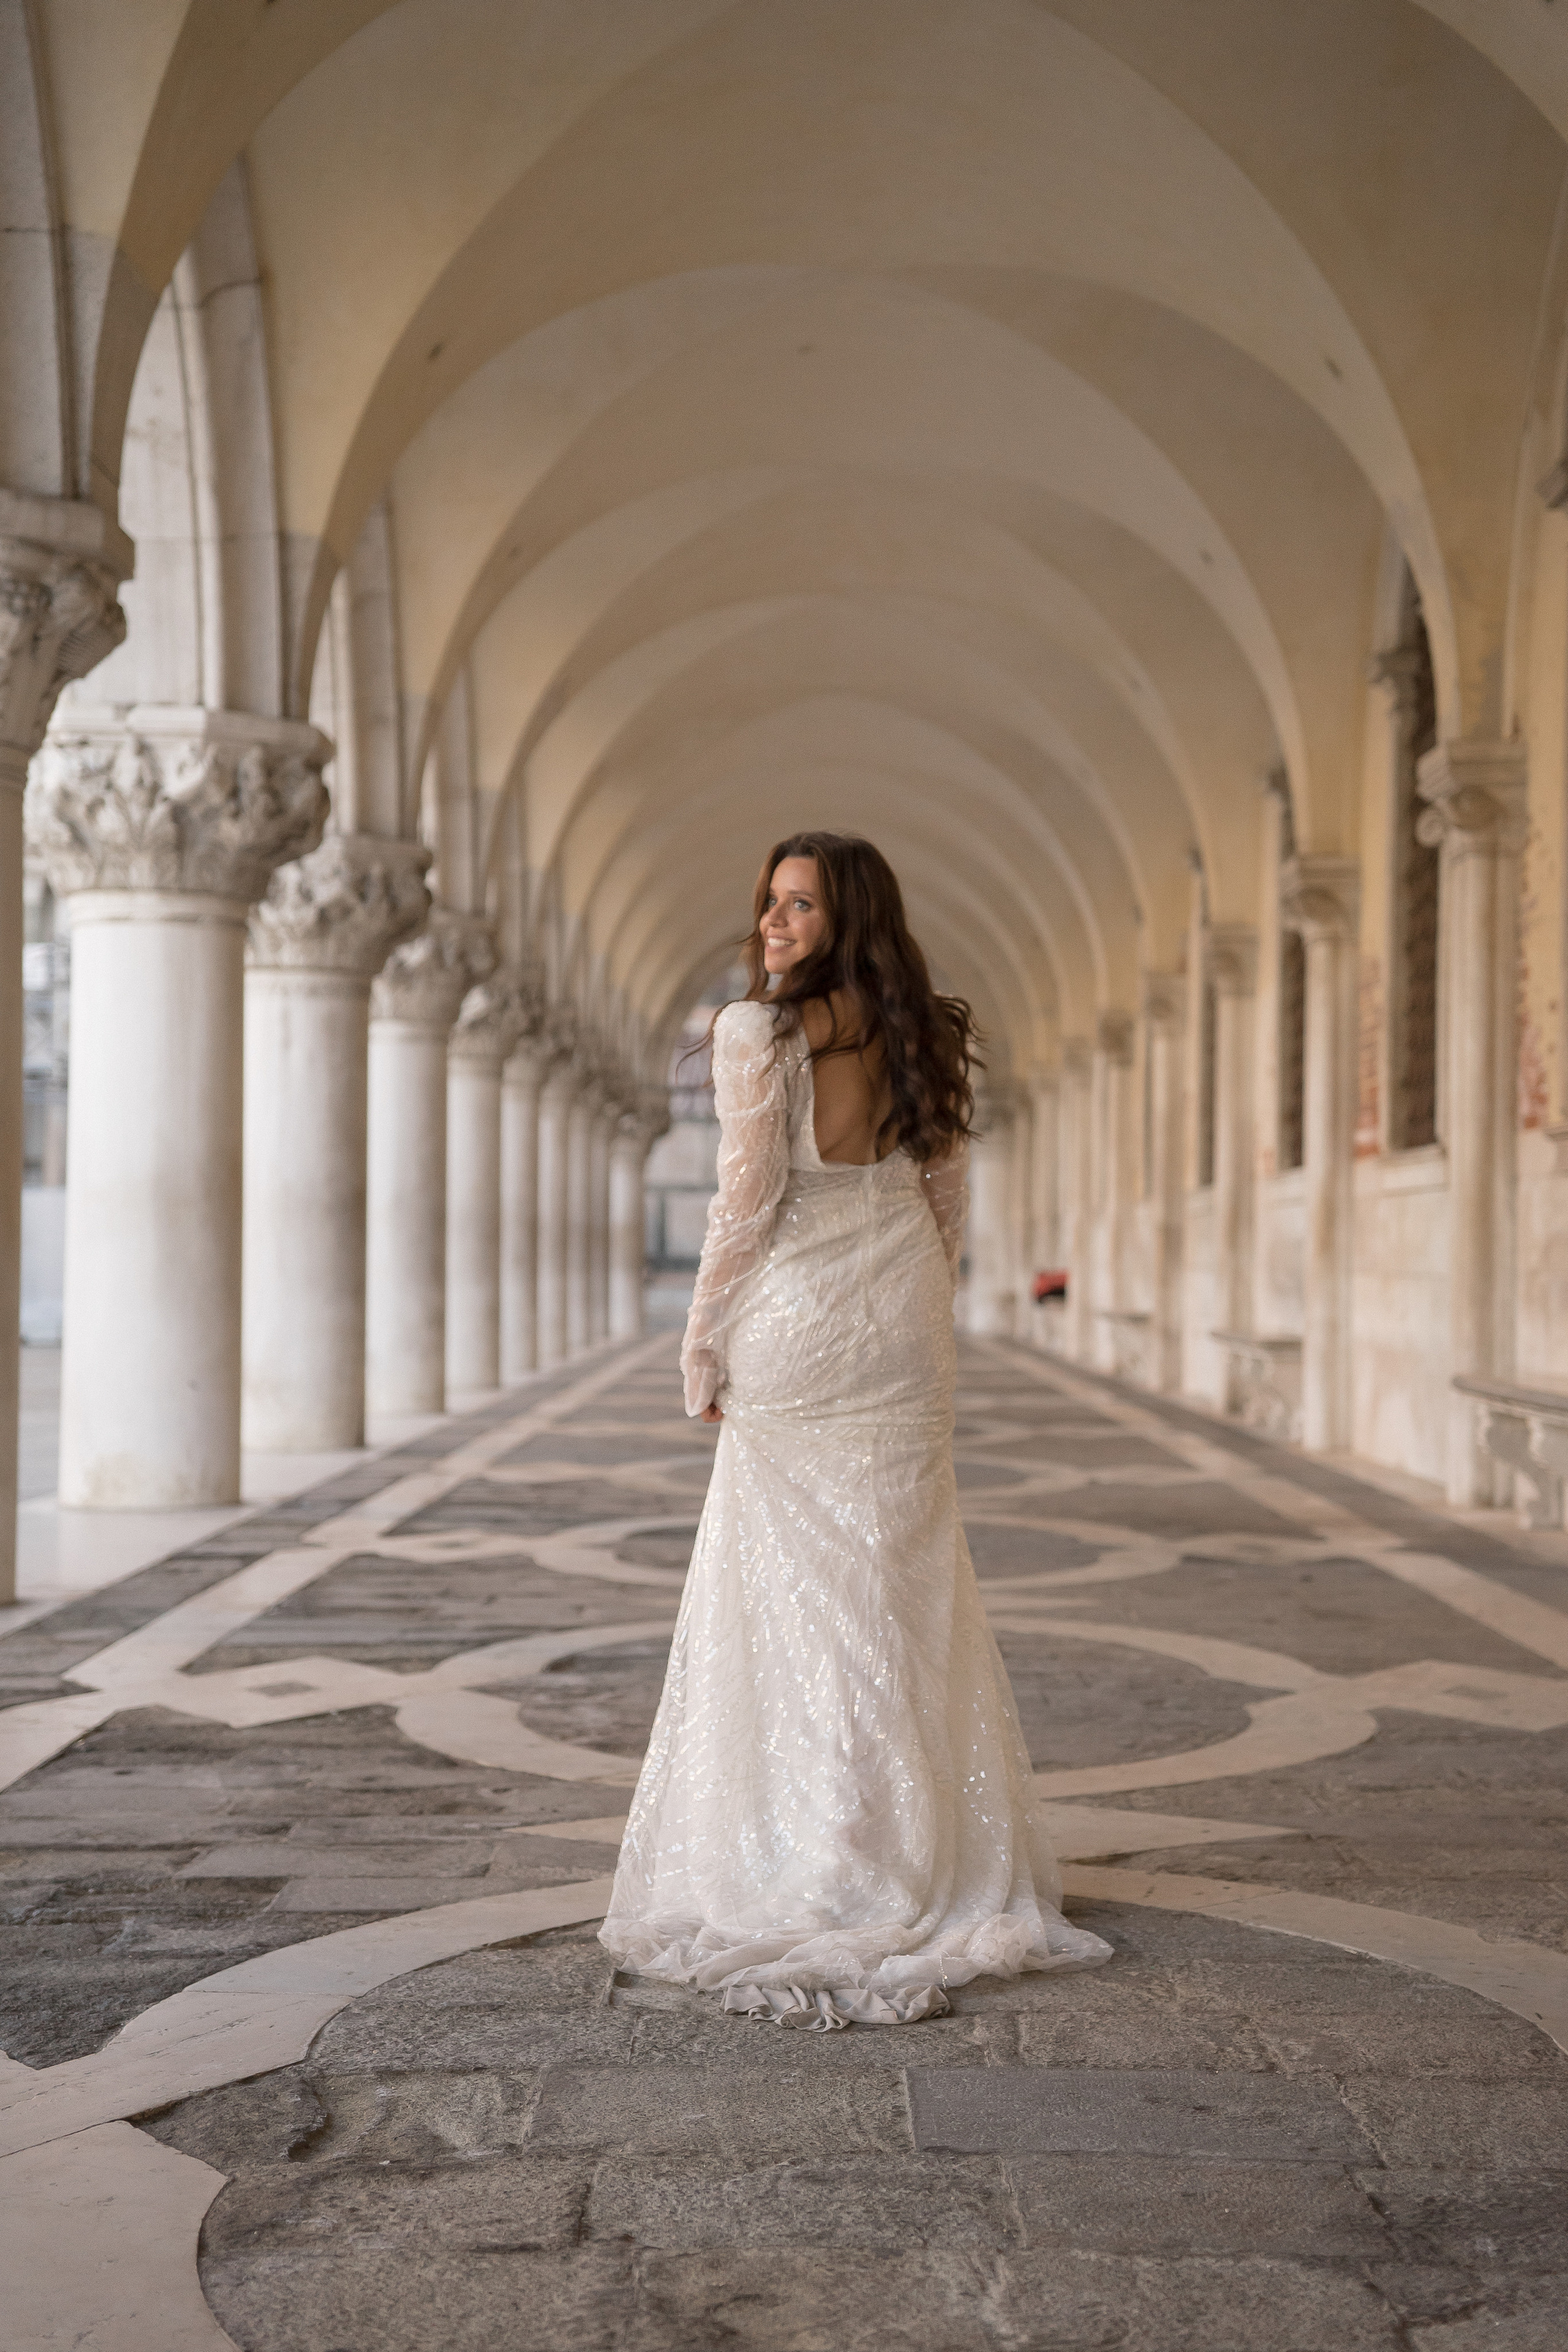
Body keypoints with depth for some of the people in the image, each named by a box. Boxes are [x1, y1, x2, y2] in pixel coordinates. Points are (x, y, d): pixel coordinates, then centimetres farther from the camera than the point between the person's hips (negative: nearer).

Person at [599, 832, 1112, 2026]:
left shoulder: (758, 1032, -12)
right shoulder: (925, 1039, 6)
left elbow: (747, 1204, -13)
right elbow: (948, 1208, 10)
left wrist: (705, 1349, -3)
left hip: (795, 1332, -5)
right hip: (907, 1343, 6)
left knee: (792, 1594, 3)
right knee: (908, 1590, 12)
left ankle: (815, 1868, 9)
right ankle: (932, 1856, 20)